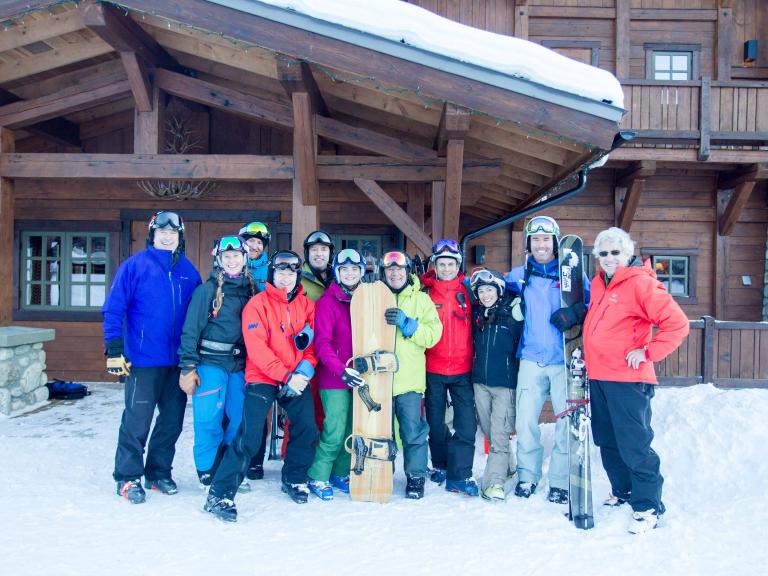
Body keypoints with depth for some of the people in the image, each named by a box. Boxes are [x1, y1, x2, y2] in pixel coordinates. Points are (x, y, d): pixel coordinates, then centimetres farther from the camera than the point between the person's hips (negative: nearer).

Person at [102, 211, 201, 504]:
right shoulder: (134, 265, -3)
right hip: (143, 359, -4)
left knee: (172, 420, 11)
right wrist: (114, 349, -12)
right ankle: (128, 478, 15)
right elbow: (113, 310, -5)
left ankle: (159, 472, 27)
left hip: (178, 360, 5)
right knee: (137, 421, 0)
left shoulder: (188, 270, 9)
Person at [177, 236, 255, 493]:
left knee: (238, 420, 6)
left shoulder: (251, 290, 10)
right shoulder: (207, 289, -4)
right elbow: (191, 329, -7)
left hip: (239, 365, 4)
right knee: (210, 421, -4)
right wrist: (188, 367, -12)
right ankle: (208, 472, 13)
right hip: (210, 363, -4)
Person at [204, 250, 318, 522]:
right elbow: (257, 348, -13)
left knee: (307, 429, 3)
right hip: (262, 378, -5)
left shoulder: (306, 305, 10)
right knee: (249, 435, -14)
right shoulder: (257, 304, -5)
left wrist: (306, 366, -12)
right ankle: (220, 495, -5)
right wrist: (286, 376, -19)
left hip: (297, 379, 5)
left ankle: (294, 479, 29)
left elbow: (313, 343, 8)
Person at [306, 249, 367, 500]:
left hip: (359, 377, 5)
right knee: (335, 432, -6)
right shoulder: (327, 302, -4)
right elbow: (322, 343, -13)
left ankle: (340, 474, 26)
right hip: (334, 380, -5)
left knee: (353, 430, 10)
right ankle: (318, 478, 11)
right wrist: (342, 370, -24)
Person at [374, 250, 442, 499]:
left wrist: (406, 323, -16)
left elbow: (433, 334, -4)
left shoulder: (421, 300, 7)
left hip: (409, 378, -1)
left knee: (413, 430, 1)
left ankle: (416, 477, 16)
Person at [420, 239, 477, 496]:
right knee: (436, 423, 12)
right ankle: (440, 465, 32)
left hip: (462, 369, 0)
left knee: (466, 423, -6)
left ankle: (459, 475, 2)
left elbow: (476, 325, 11)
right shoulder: (425, 292, 1)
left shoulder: (467, 290, 4)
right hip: (433, 369, 0)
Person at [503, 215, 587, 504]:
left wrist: (575, 313, -18)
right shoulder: (520, 275, 9)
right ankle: (527, 476, 22)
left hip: (564, 360, -2)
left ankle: (561, 481, 15)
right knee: (525, 421, 5)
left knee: (567, 421, 0)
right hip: (531, 359, 2)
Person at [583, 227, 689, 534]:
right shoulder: (598, 283, 12)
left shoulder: (641, 283, -12)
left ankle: (648, 506, 10)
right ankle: (623, 491, 35)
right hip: (597, 376, 8)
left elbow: (677, 324, -16)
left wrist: (647, 352, -16)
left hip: (627, 379, -8)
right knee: (607, 441, 17)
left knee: (634, 444, -4)